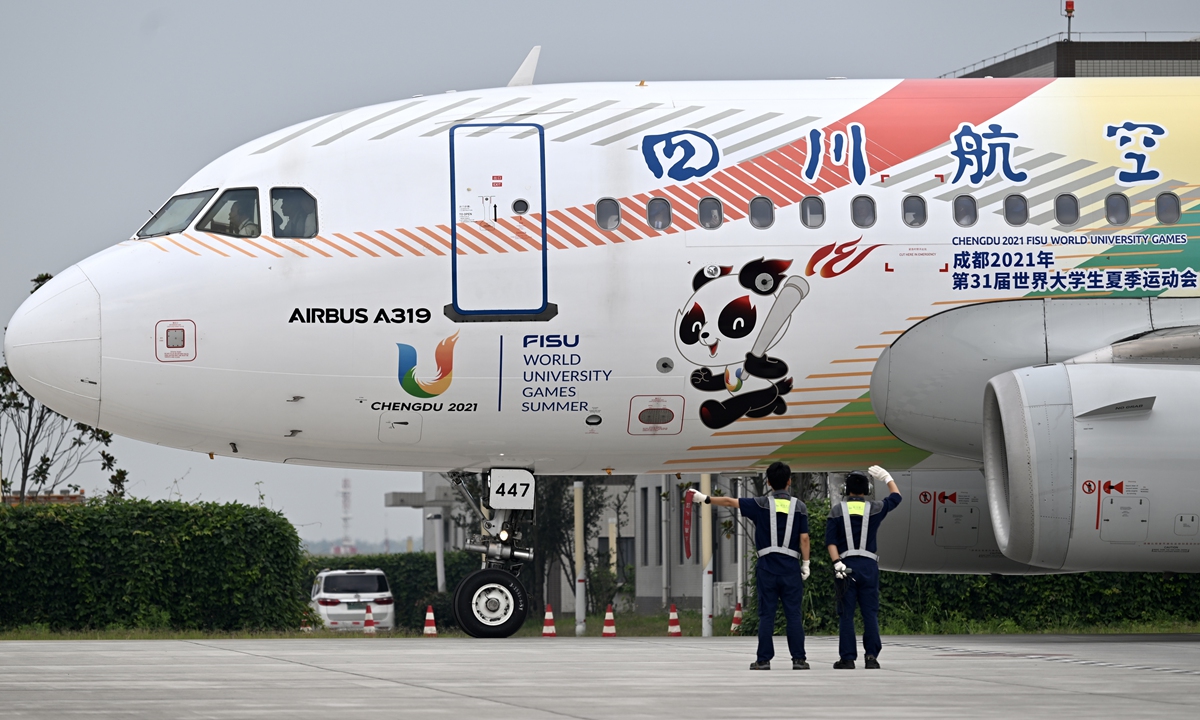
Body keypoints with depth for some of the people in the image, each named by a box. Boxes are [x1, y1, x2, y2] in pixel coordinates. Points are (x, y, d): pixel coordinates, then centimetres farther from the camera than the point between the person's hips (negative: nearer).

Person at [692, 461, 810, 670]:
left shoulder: (761, 504, 1)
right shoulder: (799, 507, 2)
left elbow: (730, 502, 4)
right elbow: (804, 538, -1)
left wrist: (705, 499, 15)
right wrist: (805, 563, 6)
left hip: (767, 566, 0)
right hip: (791, 567, 0)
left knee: (766, 615, 2)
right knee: (794, 614, 1)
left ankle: (764, 659, 1)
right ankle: (799, 659, -1)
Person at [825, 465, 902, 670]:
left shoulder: (837, 511, 4)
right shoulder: (875, 508, 5)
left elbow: (830, 540, -6)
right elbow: (896, 497, 23)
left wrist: (837, 562, -10)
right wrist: (886, 477, 36)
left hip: (846, 566, -1)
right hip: (869, 566, 1)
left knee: (846, 614, 0)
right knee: (870, 613, 2)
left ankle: (847, 658, -3)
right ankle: (872, 655, -4)